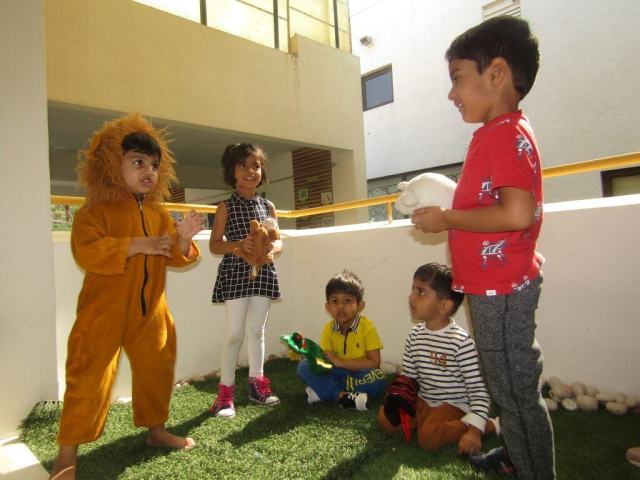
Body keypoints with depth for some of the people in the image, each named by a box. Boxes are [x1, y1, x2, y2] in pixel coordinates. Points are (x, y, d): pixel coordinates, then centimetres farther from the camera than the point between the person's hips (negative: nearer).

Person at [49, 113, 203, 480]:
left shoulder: (158, 212, 9)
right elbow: (86, 251, -22)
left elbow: (174, 257, 8)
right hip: (104, 311, -5)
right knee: (90, 377, -1)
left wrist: (183, 238, -14)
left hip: (150, 310, 6)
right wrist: (135, 245, -28)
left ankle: (156, 429, 36)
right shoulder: (95, 210, -8)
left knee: (157, 368, 15)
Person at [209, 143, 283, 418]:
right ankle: (225, 391, 13)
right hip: (235, 274, -3)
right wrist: (236, 245, -22)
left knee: (256, 331, 12)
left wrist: (273, 248, -13)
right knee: (235, 334, 0)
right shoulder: (226, 207, -1)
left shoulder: (268, 207, 9)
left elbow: (278, 240, 11)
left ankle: (256, 383, 26)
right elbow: (214, 244, -2)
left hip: (263, 273, 3)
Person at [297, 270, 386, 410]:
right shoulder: (328, 329, -4)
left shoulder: (367, 327, -15)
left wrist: (340, 362, -22)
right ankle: (342, 395, -27)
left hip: (359, 375, -2)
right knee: (303, 367, -17)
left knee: (378, 377, -34)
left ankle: (322, 390, -25)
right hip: (336, 374, 3)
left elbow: (374, 363, -19)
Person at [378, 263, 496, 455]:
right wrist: (396, 399, -13)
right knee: (385, 419, -8)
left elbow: (478, 389, -19)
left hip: (454, 404, -5)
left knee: (428, 437, -27)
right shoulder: (415, 336, -2)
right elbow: (407, 376, 6)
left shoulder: (461, 341, -22)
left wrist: (475, 428, -28)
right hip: (423, 400, 5)